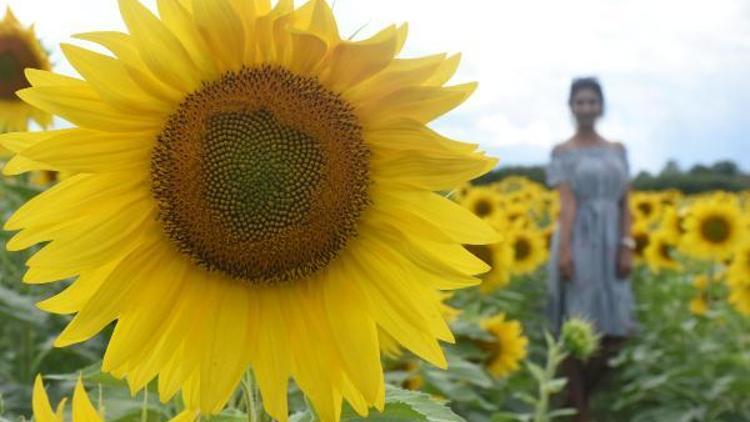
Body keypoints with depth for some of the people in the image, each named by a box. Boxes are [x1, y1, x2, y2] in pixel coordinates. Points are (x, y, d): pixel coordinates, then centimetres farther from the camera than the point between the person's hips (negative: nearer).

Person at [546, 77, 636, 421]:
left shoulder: (618, 150, 13)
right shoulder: (562, 152, 1)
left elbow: (625, 204, 8)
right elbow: (567, 202, -11)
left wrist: (627, 247, -2)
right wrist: (564, 250, -20)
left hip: (610, 245, 5)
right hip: (578, 244, -5)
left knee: (615, 331, 4)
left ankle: (579, 394, 25)